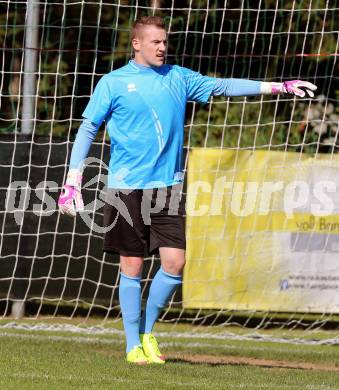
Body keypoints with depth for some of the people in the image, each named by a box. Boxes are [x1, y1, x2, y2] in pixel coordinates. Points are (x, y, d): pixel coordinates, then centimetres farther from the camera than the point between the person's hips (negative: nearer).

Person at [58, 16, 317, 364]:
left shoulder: (177, 78, 10)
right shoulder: (114, 83, 0)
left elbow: (222, 86, 9)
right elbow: (87, 129, 1)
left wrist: (277, 87, 1)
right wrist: (72, 181, -6)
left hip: (168, 187, 3)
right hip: (126, 188, -3)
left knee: (175, 262, -5)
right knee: (132, 266, 0)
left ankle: (147, 332, 14)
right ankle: (133, 345, 10)